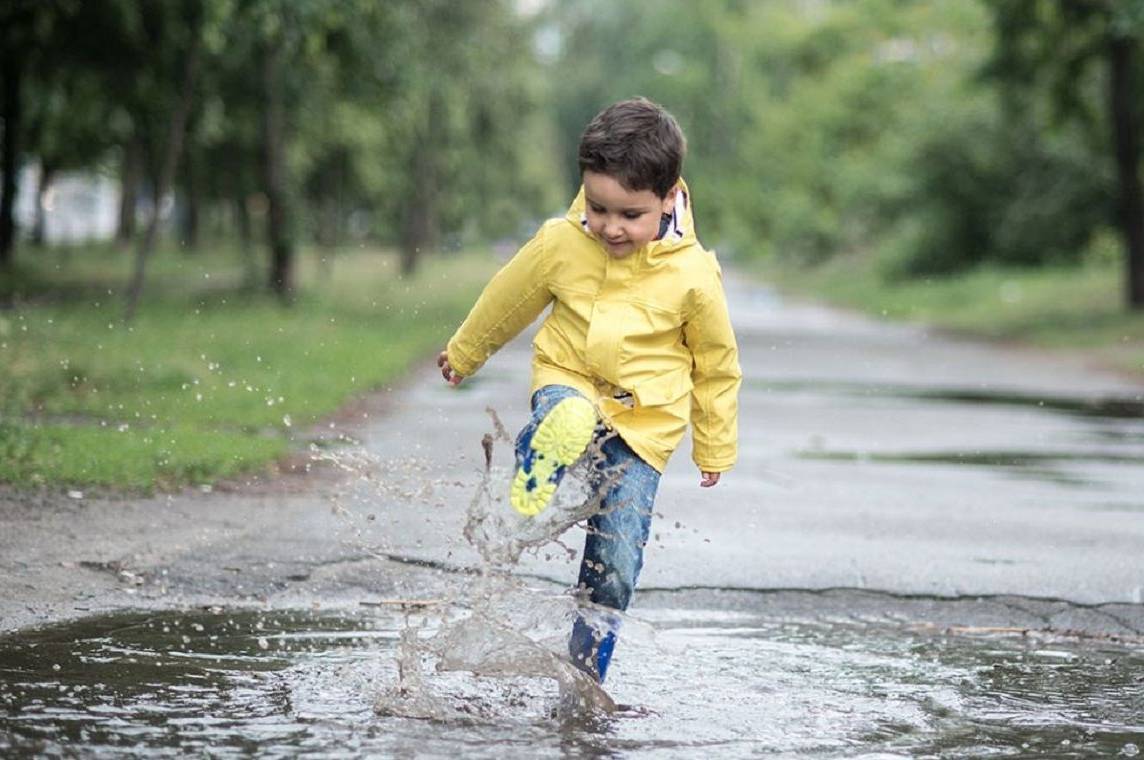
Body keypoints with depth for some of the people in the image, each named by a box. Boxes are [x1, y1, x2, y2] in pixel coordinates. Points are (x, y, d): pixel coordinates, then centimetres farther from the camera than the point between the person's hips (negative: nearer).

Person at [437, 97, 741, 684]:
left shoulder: (692, 275, -14)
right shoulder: (561, 244, -11)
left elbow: (717, 364, 2)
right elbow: (508, 299, 9)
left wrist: (714, 448, 11)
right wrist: (462, 353, 24)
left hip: (645, 421, 0)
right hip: (568, 383, 0)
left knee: (615, 564, -1)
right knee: (567, 423, -40)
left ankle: (585, 675, 13)